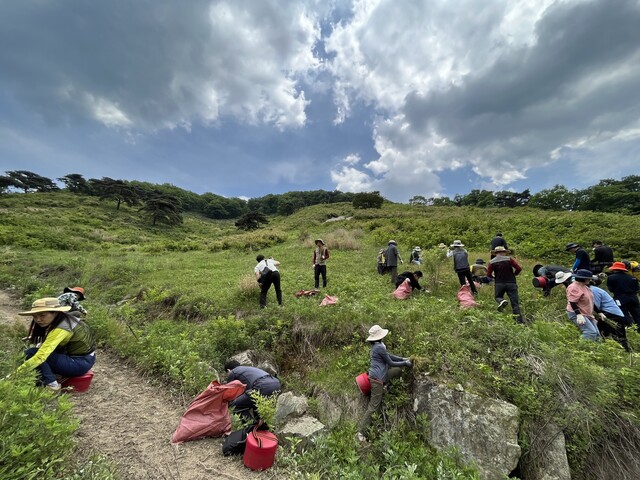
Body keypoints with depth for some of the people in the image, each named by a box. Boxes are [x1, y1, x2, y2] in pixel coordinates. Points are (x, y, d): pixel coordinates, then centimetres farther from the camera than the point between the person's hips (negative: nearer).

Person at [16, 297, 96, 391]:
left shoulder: (61, 328, -24)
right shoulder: (61, 319, 1)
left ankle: (51, 384, -1)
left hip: (81, 362, -9)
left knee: (31, 353, -12)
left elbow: (41, 356, -28)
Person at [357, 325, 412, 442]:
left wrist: (403, 359, 7)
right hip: (377, 378, -9)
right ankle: (361, 432, 8)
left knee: (398, 371, 14)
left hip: (381, 375, 9)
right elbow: (390, 363, -16)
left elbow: (389, 355, 14)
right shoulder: (379, 347, -24)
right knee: (373, 406, -1)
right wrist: (405, 363, -4)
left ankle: (382, 387, 18)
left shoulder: (377, 346, 6)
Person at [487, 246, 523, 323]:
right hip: (511, 283, 0)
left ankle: (502, 301, -13)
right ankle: (519, 319, 5)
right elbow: (519, 268, -10)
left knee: (497, 296, 22)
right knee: (515, 302, 7)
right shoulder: (509, 259, -5)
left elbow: (488, 274, -3)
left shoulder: (491, 262, -3)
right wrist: (514, 274, 10)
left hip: (499, 283, 0)